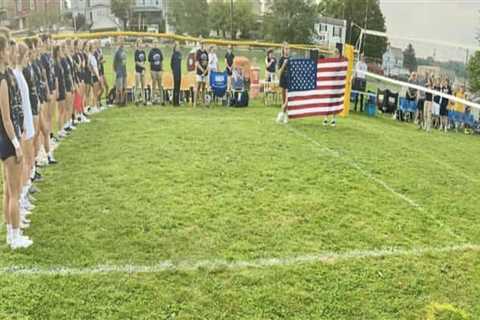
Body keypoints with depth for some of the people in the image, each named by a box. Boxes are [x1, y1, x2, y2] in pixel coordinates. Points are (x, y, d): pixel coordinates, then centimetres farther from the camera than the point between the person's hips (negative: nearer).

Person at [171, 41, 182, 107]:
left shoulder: (180, 53, 13)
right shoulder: (174, 53, -10)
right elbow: (171, 63, -8)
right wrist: (173, 70, -6)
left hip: (179, 71, 8)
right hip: (175, 72, -8)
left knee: (178, 85, 10)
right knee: (176, 86, -6)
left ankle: (177, 102, 15)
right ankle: (175, 102, -3)